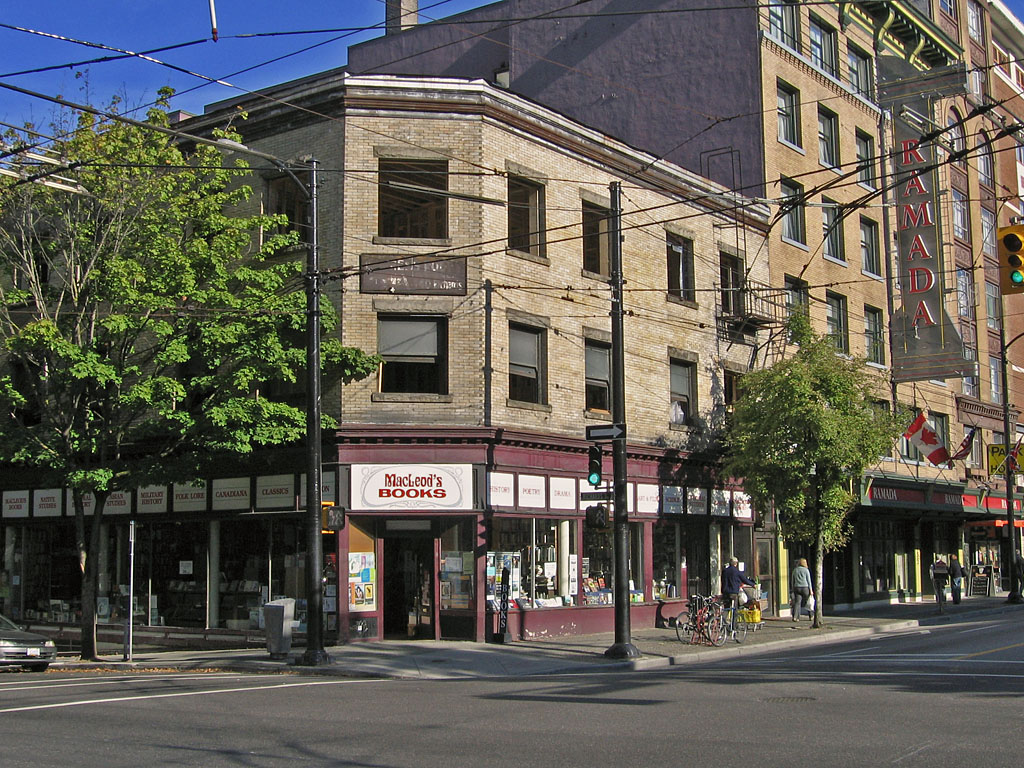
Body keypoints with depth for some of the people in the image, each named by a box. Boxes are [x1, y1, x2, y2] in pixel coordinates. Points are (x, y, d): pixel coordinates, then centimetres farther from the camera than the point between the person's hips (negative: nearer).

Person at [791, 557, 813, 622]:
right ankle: (811, 616, 22)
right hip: (805, 588, -3)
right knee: (807, 602, 11)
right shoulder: (806, 570, -2)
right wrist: (810, 590, -3)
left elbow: (793, 581, 12)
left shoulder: (795, 570, 9)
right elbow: (808, 580, -5)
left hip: (797, 588, 3)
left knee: (797, 602, -4)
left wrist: (793, 589, 17)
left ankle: (795, 617, -20)